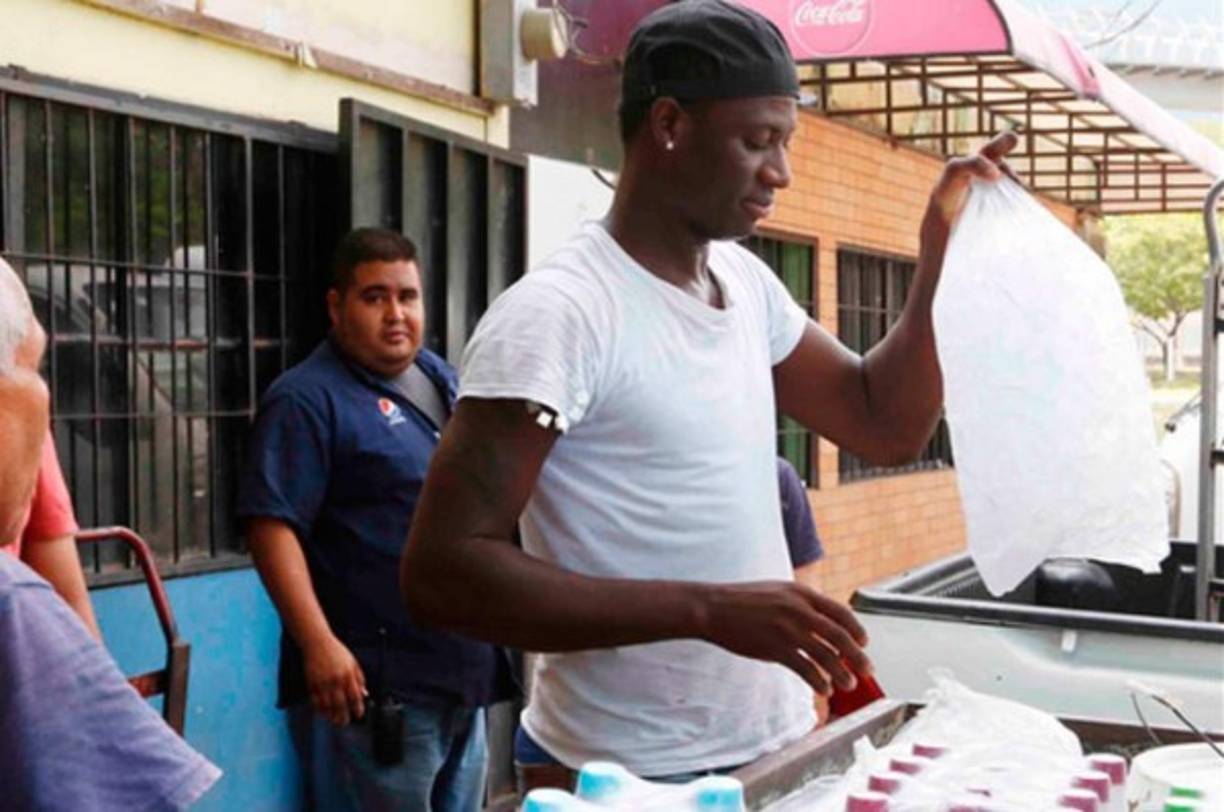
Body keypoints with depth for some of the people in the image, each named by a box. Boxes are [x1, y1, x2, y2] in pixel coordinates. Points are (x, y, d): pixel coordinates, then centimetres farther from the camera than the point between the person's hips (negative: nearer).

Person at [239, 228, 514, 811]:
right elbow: (271, 525, -20)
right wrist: (319, 645, -28)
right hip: (376, 687, -8)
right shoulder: (308, 400, -12)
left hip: (465, 675, 8)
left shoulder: (441, 379, 12)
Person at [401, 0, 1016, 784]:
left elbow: (886, 426, 11)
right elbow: (440, 572, -25)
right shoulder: (555, 314, -20)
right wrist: (709, 611, -30)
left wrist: (940, 253, -2)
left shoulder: (745, 282, 4)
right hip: (628, 776, -7)